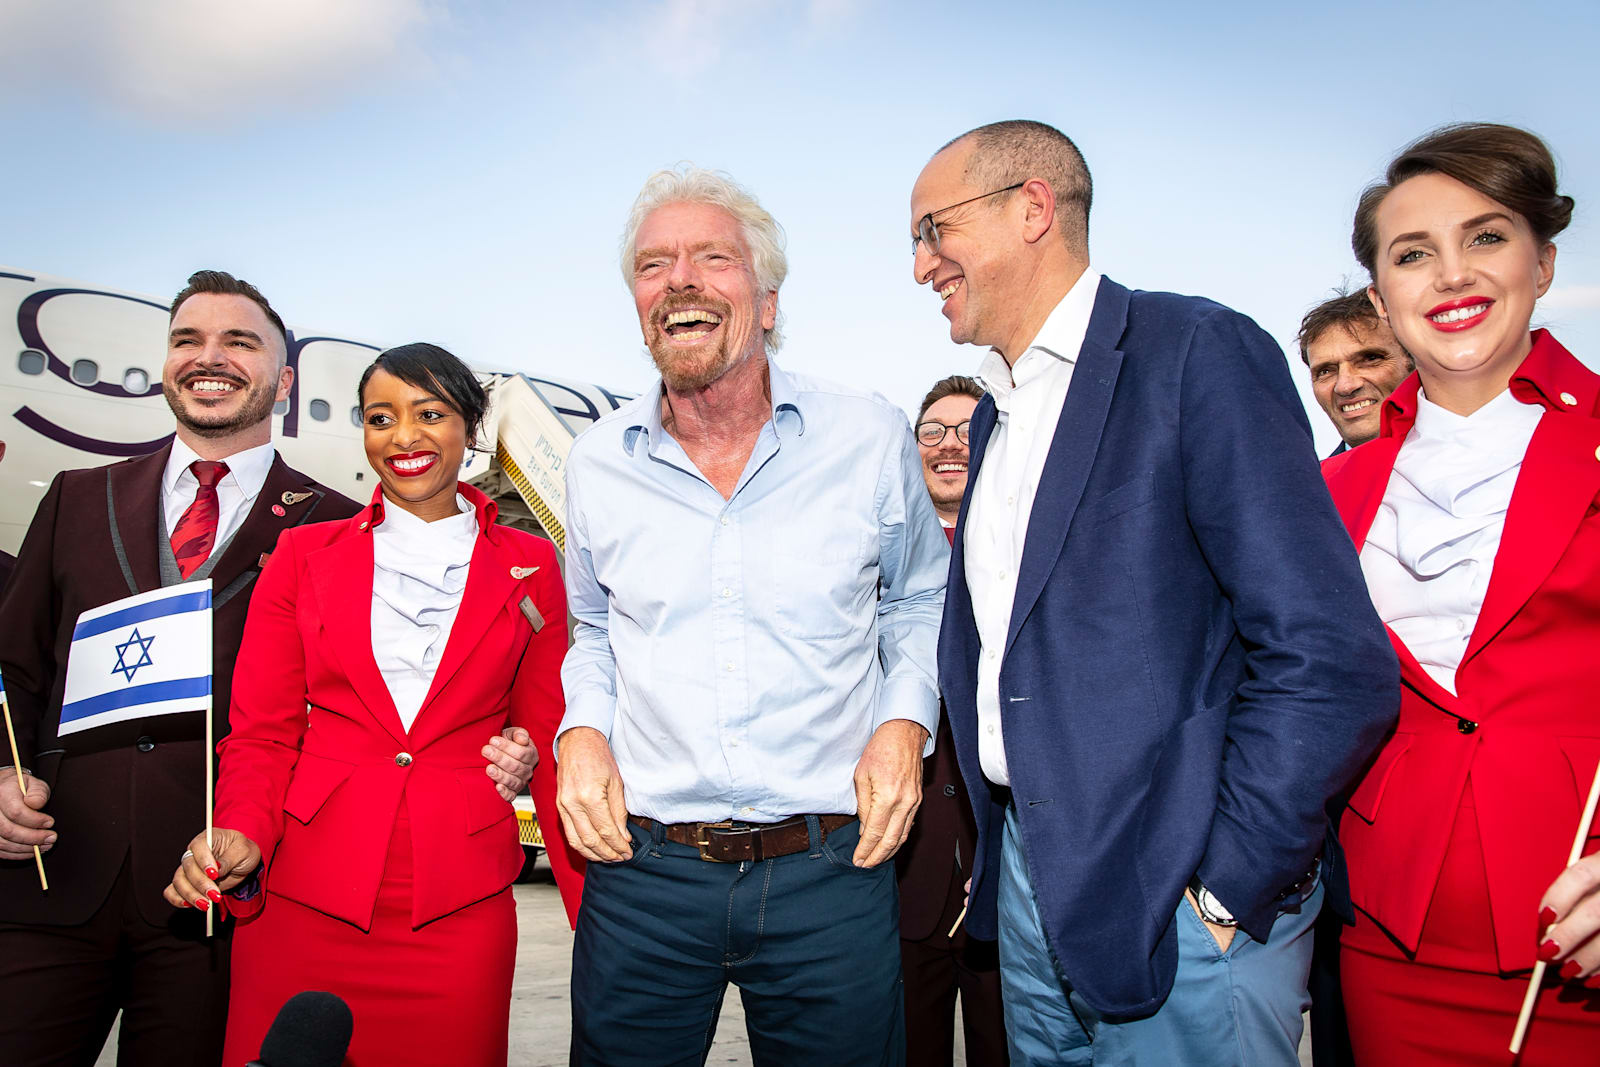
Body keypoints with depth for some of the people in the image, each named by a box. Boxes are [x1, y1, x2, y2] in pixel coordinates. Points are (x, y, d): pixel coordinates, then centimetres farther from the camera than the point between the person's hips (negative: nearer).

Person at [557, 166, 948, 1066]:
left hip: (831, 871, -1)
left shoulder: (873, 438, -4)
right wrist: (582, 729, 0)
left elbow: (920, 601, 10)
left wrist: (906, 722, -5)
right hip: (642, 870, 2)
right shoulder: (598, 462, 2)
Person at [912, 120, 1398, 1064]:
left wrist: (1222, 893, -16)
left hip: (1183, 912, -7)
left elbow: (1334, 664, -19)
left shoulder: (1199, 352, -13)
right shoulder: (995, 413, 13)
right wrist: (1002, 855, 13)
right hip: (1030, 889, 8)